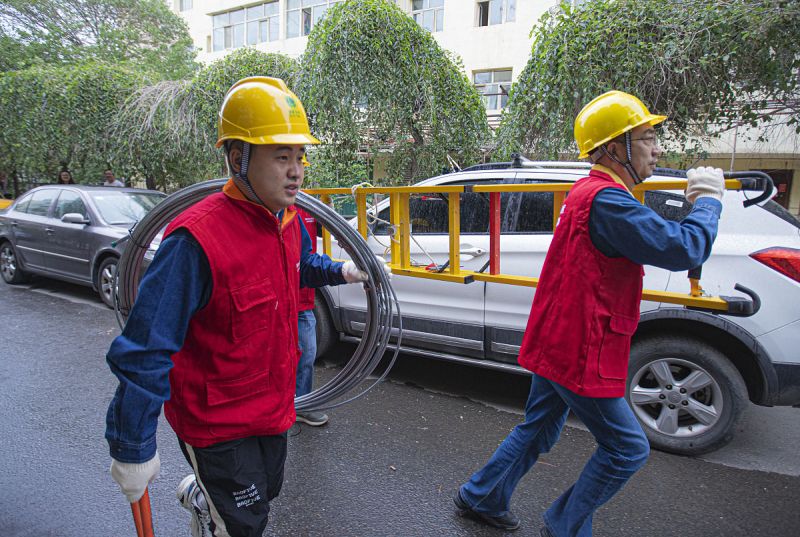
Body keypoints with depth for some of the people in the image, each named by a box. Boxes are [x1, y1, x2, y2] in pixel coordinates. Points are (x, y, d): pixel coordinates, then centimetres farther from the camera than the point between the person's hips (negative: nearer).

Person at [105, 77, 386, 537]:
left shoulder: (289, 221, -5)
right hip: (217, 424, -7)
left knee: (266, 492, 29)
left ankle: (199, 495, 59)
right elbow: (145, 351, -26)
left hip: (273, 407, 8)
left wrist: (341, 271, 6)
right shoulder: (198, 238, -30)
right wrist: (133, 450, -21)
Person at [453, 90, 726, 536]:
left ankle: (480, 498, 38)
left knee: (538, 431, 23)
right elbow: (682, 249, -28)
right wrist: (708, 201, -11)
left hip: (558, 345, 10)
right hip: (579, 354, -10)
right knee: (627, 449, 8)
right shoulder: (607, 200, -23)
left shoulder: (590, 192, 12)